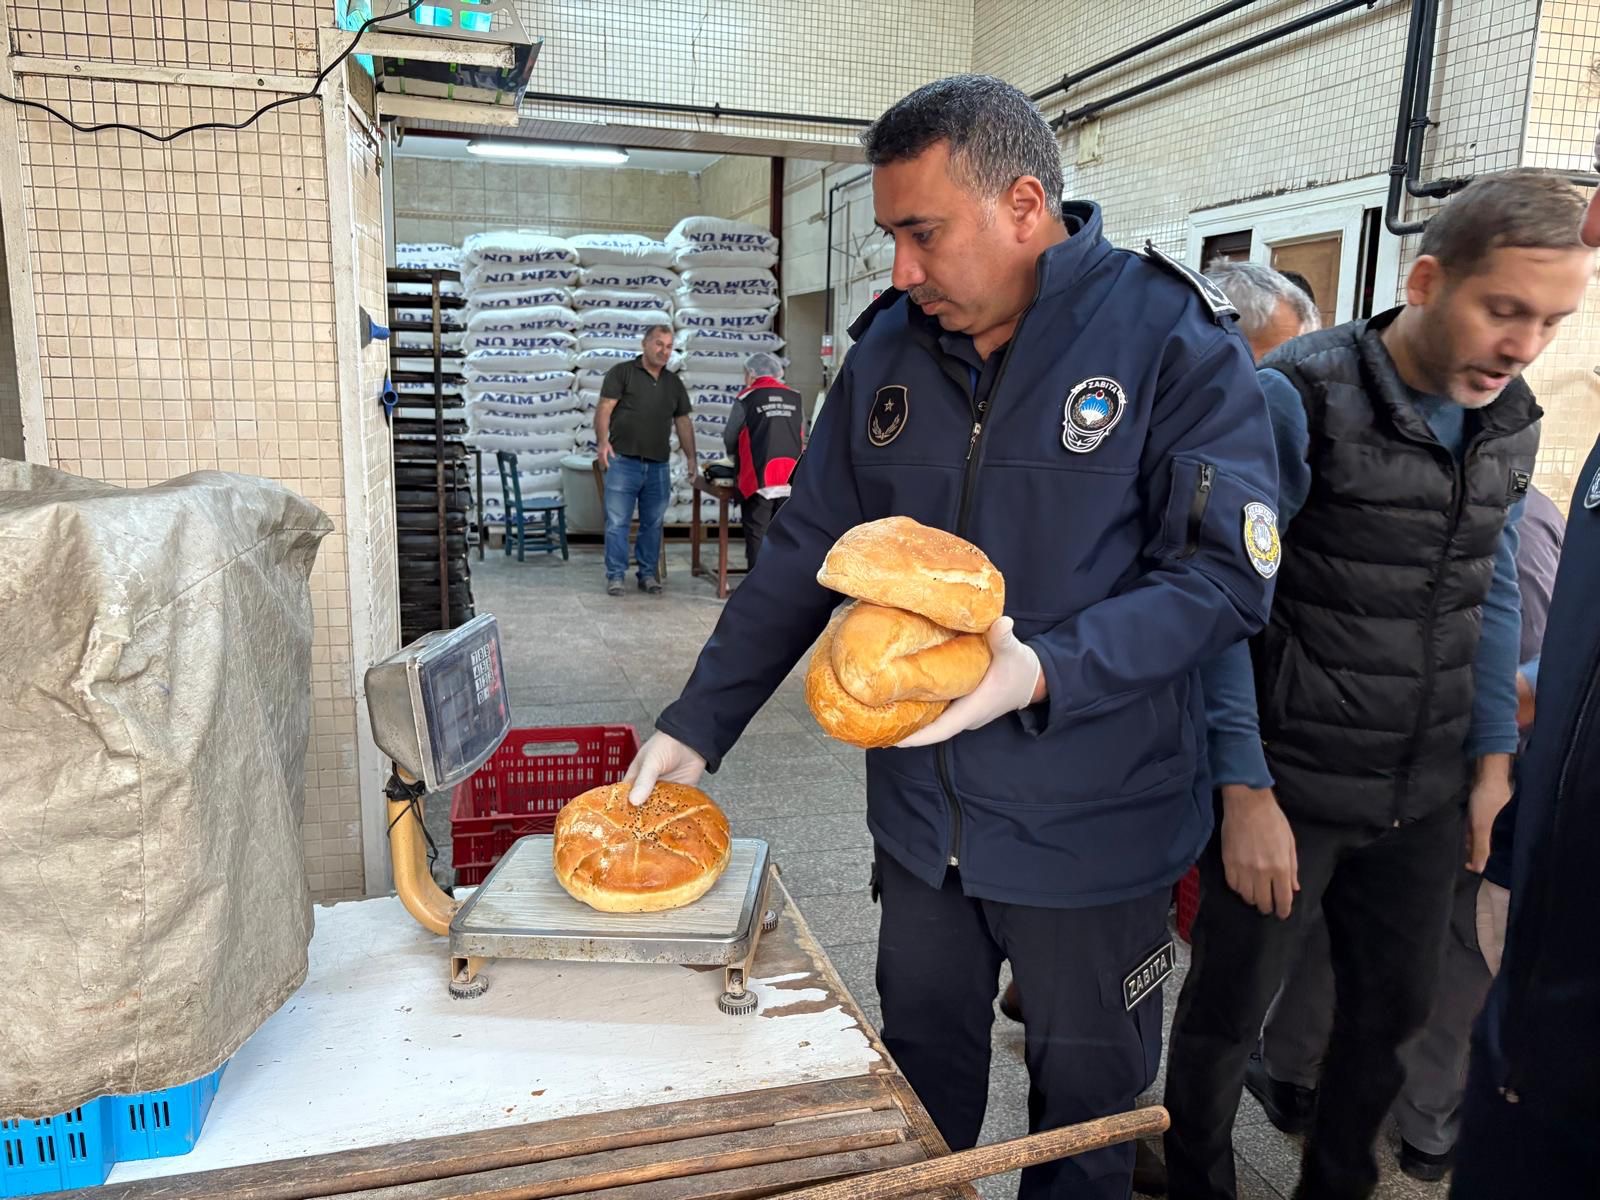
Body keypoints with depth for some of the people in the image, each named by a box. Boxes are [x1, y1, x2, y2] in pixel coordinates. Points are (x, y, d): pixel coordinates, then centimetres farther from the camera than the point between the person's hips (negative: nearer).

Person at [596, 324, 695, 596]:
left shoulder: (674, 382, 16)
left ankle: (648, 574, 19)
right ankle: (615, 576, 6)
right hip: (623, 461, -4)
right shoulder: (622, 372, 1)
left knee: (653, 524, 9)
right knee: (617, 522, -2)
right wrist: (603, 441, -21)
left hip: (659, 465, 4)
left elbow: (683, 421, 18)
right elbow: (605, 409, -7)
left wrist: (691, 457, 11)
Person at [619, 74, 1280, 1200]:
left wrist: (1045, 672, -30)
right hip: (922, 813, 4)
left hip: (1091, 829, -4)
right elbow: (805, 556, 3)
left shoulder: (1176, 338, -13)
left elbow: (1226, 575, -16)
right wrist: (696, 727, -1)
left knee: (1088, 1106, 18)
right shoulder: (891, 348, 1)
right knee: (922, 1068, 23)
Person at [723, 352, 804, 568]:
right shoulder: (795, 398, 8)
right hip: (791, 478, 4)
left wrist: (736, 458, 26)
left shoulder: (746, 399, -2)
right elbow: (802, 438, 14)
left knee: (757, 535, 3)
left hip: (759, 478, -4)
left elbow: (730, 439, 5)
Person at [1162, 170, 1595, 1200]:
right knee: (1226, 1017, 10)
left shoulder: (1510, 421, 5)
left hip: (1425, 798, 6)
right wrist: (1244, 789, -16)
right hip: (1288, 791, -6)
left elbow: (1493, 594, 15)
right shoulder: (1297, 400, -15)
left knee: (1394, 1010, 19)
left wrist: (1494, 755, 11)